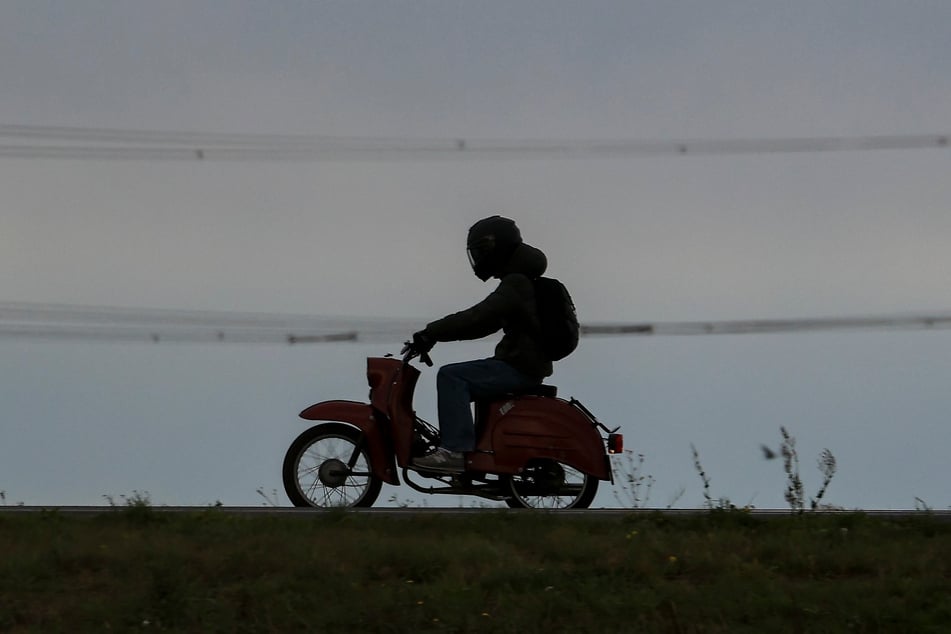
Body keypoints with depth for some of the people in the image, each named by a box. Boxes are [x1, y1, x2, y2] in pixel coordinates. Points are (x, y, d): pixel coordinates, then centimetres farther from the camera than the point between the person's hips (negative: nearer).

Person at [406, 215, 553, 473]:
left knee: (451, 376, -20)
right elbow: (485, 323, 21)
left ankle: (455, 450, -29)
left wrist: (431, 333, -22)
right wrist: (435, 335, 13)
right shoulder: (520, 281, 19)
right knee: (456, 379, 21)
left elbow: (476, 317, -24)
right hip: (524, 365, 11)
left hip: (520, 367, -11)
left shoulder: (516, 285, -14)